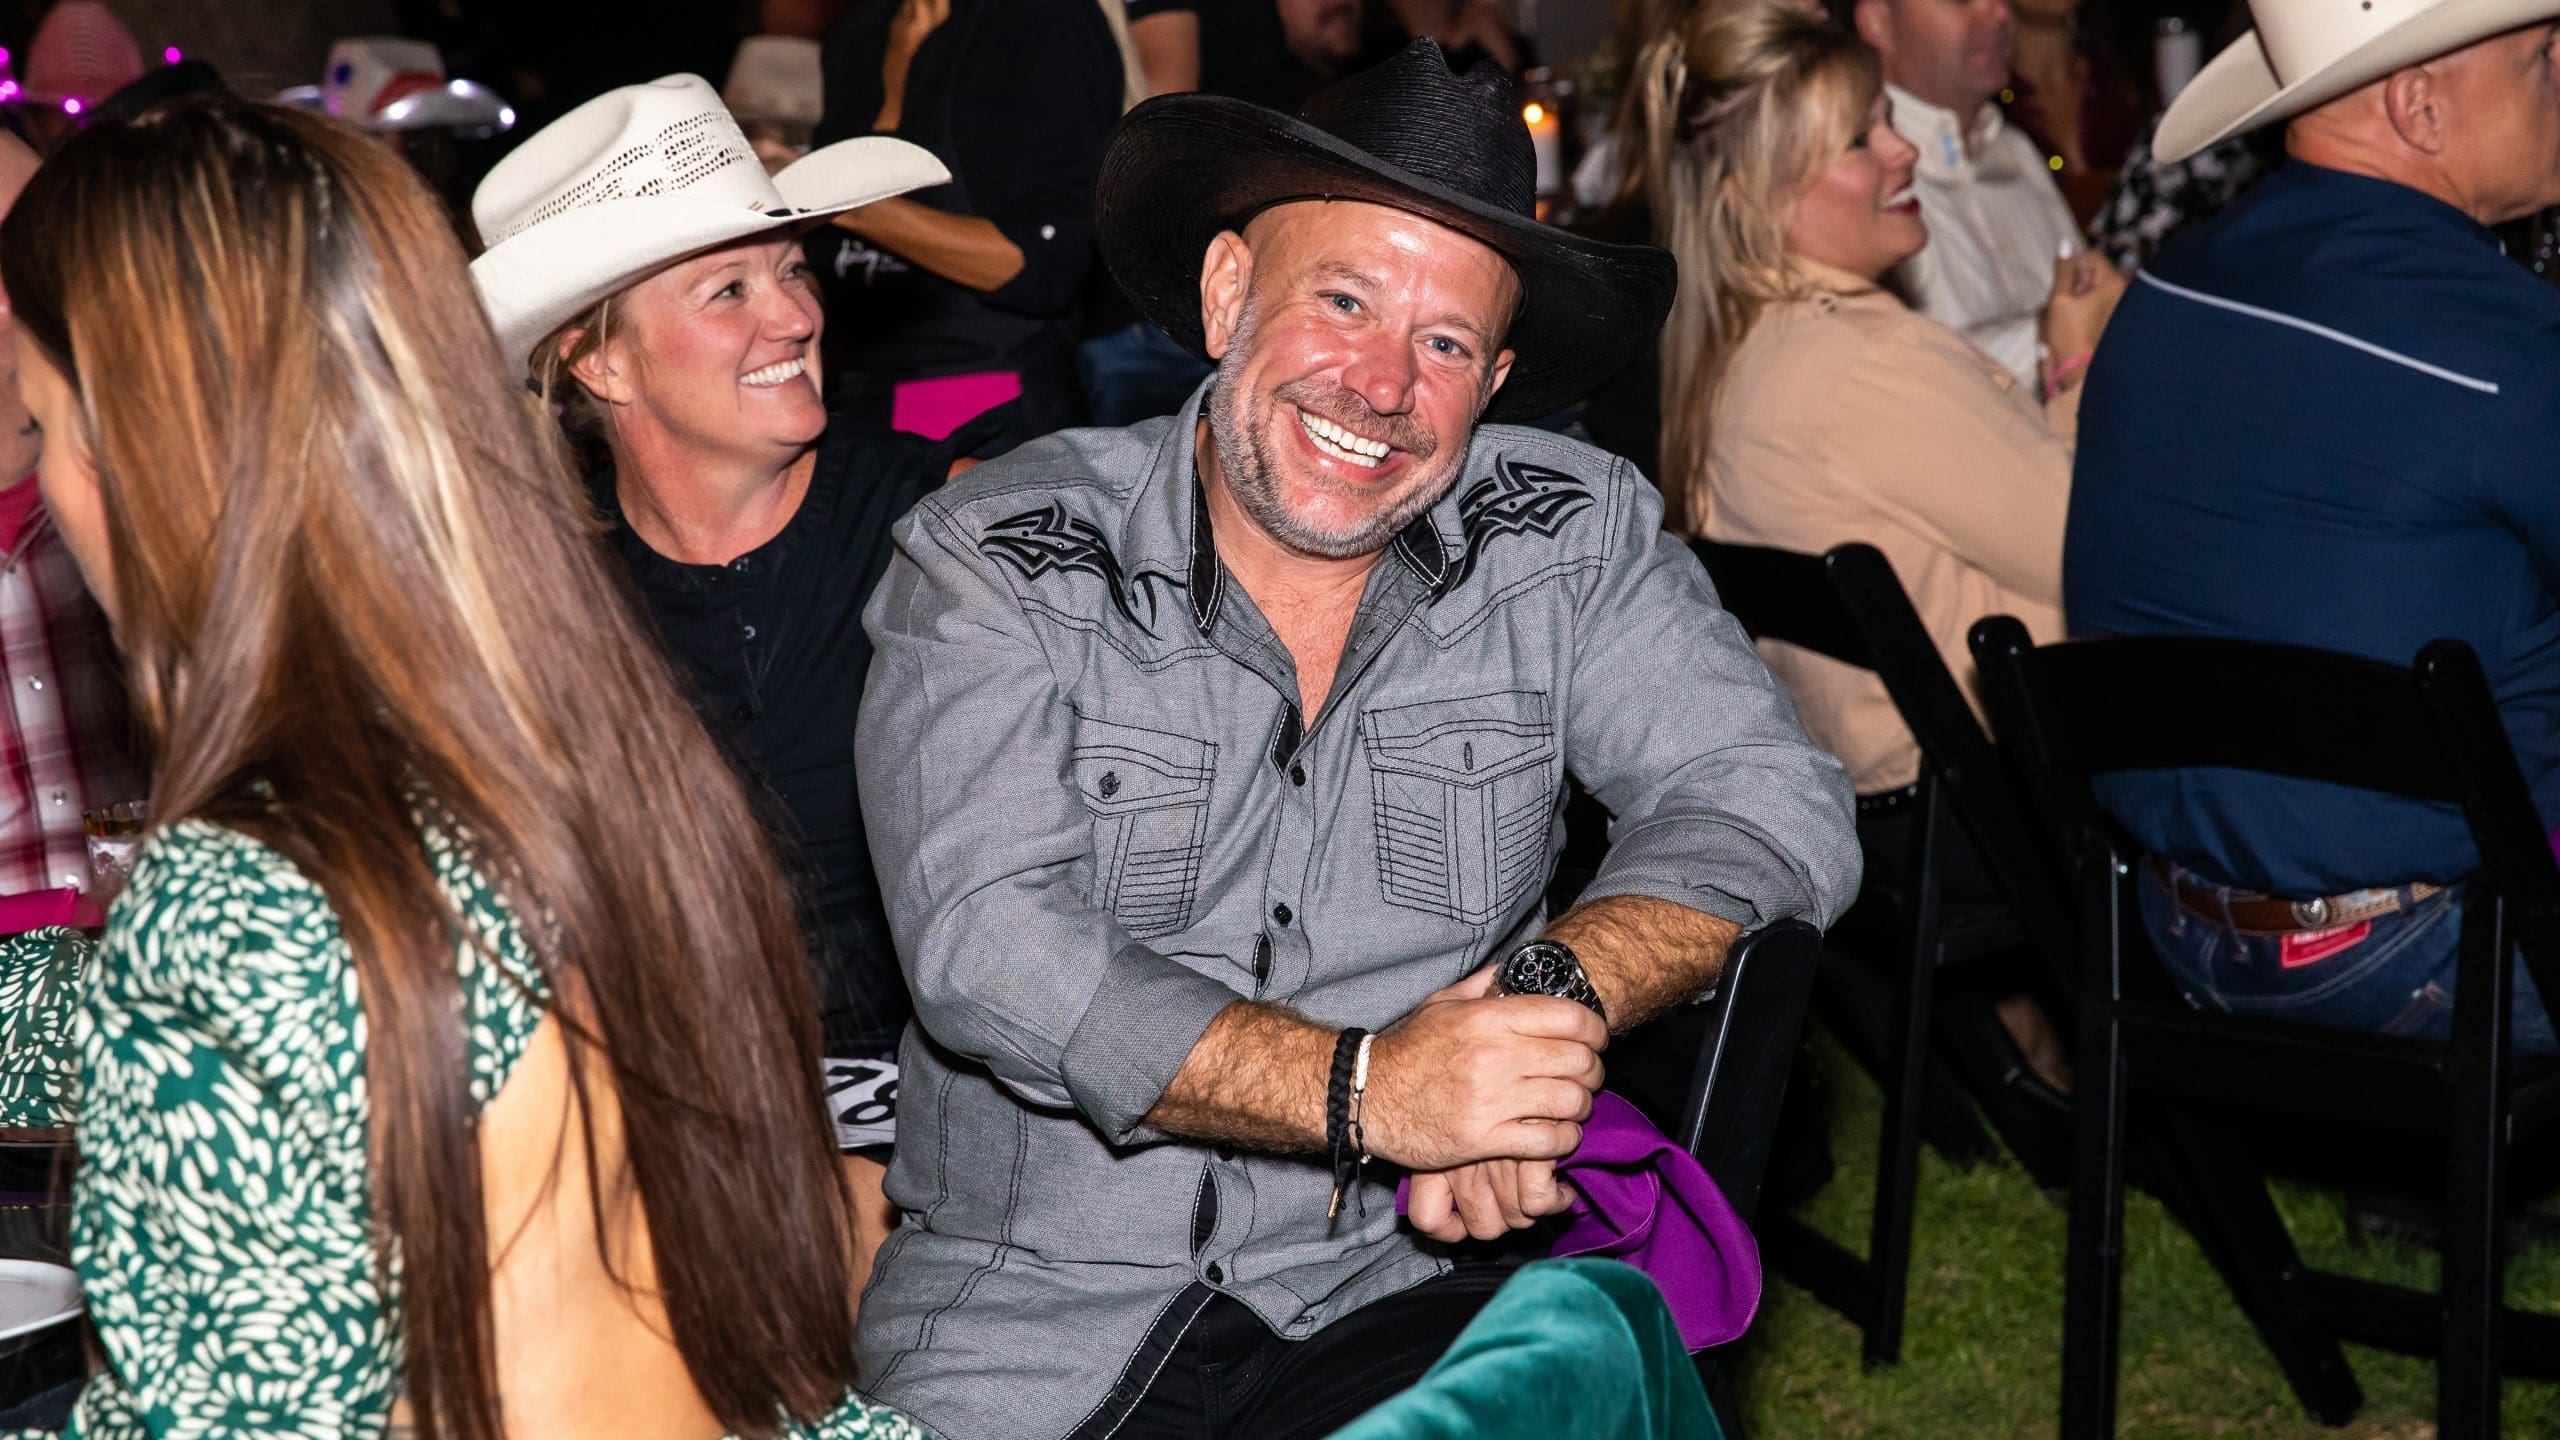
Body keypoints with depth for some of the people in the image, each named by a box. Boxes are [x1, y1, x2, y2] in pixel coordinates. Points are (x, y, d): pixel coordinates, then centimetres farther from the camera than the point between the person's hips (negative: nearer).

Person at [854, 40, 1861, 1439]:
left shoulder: (1571, 538, 3)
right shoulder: (994, 561, -4)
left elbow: (1773, 803, -1)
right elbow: (985, 945, -15)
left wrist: (1553, 995, -21)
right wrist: (1364, 1090, -26)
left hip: (1398, 1288, 1)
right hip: (1026, 1321, -1)